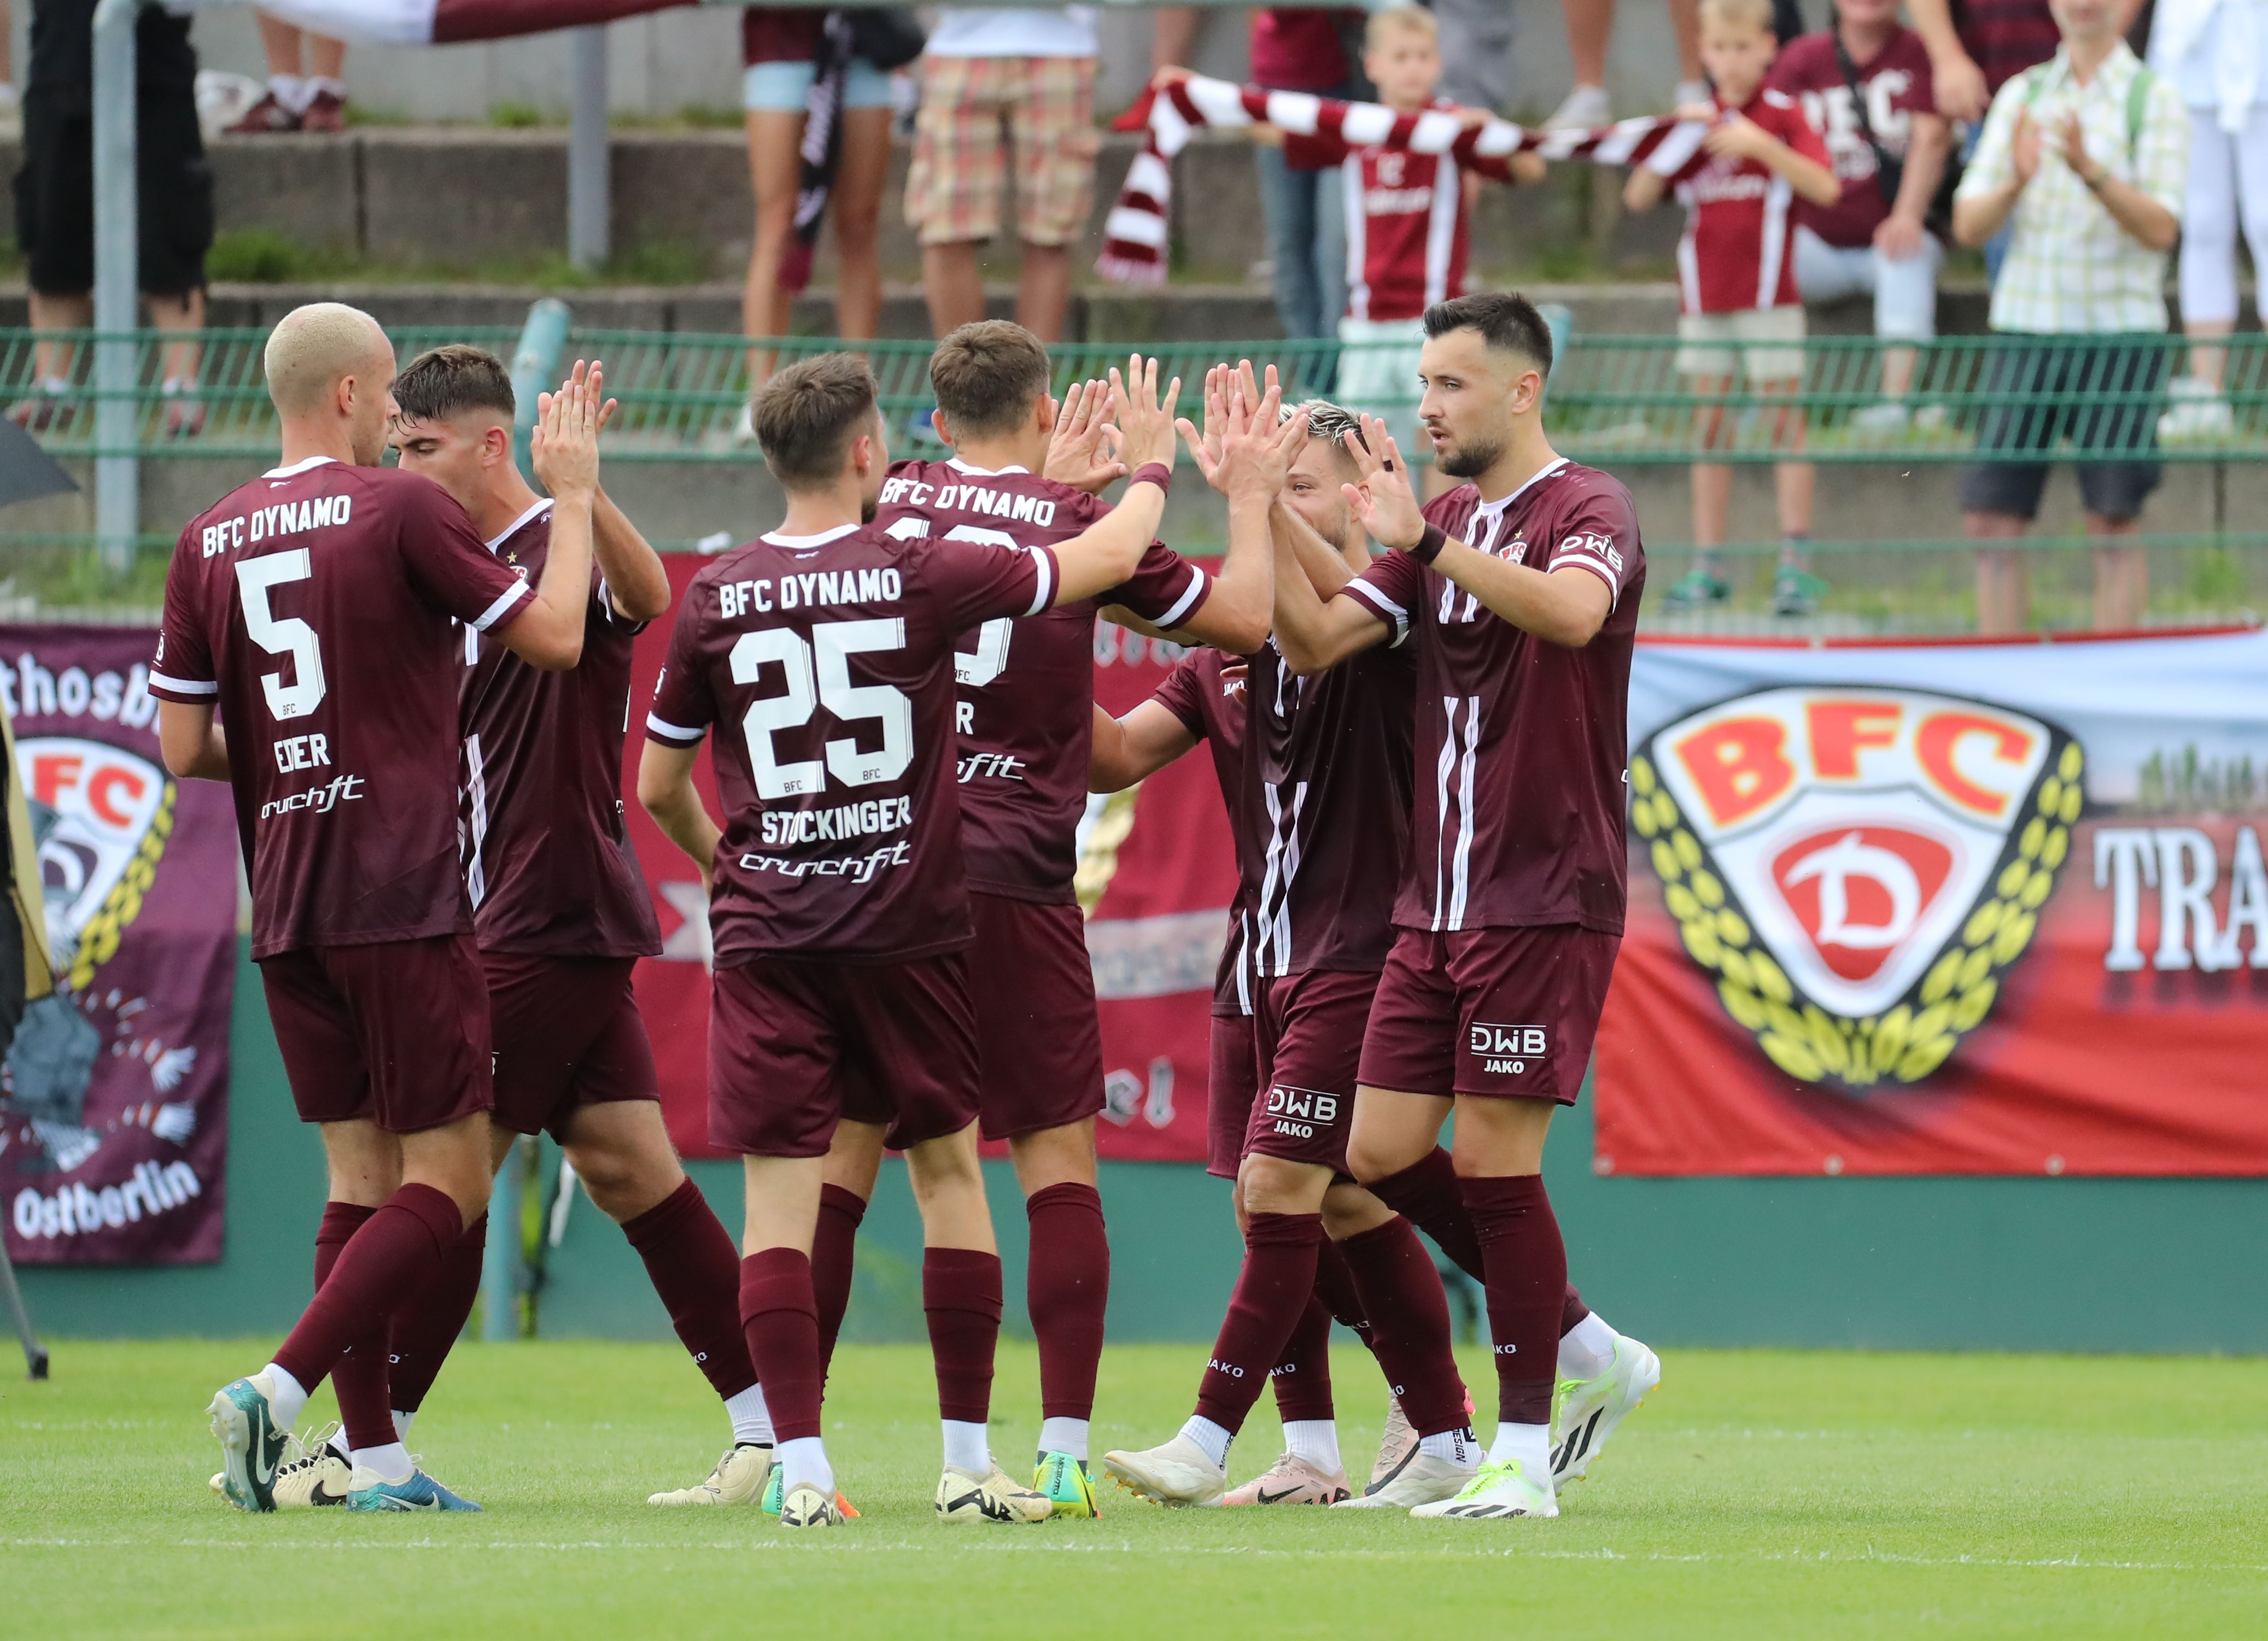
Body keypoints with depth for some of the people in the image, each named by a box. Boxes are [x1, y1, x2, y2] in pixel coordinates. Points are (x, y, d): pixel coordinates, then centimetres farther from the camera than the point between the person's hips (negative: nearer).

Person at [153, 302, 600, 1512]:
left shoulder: (211, 541, 8)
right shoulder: (400, 509, -8)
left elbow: (181, 745, 8)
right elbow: (554, 637, -4)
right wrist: (573, 493, 7)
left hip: (285, 910, 6)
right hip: (402, 899, -6)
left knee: (361, 1173, 11)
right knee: (449, 1178, -2)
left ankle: (374, 1455, 6)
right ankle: (280, 1391, -16)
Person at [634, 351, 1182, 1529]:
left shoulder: (714, 601, 0)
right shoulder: (921, 576, -6)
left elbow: (658, 784, 8)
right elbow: (1106, 560, 5)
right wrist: (1149, 468, 25)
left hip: (768, 933, 1)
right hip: (908, 930, -1)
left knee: (780, 1191, 0)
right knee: (948, 1169, 12)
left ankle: (801, 1470, -9)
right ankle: (968, 1461, 12)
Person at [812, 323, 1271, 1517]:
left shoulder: (890, 502, 7)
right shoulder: (1074, 525, -1)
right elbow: (1243, 619, 7)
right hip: (1013, 882, -2)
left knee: (837, 1158, 6)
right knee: (1058, 1159, 4)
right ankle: (1064, 1452, -4)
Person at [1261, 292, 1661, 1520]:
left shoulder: (1584, 509, -7)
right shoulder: (1445, 529, 17)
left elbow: (1573, 611, -29)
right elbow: (1313, 640, 11)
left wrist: (1425, 542, -32)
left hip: (1544, 900, -8)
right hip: (1433, 901, 8)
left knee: (1493, 1159, -8)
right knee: (1377, 1155, 3)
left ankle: (1521, 1455, 1)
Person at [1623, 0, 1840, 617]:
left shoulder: (1785, 115, -3)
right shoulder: (1697, 121, 10)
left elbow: (1826, 188, -16)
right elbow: (1638, 198, 3)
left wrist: (1761, 145, -26)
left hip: (1769, 294, -4)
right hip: (1705, 300, 4)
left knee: (1784, 422, -3)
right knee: (1710, 427, 6)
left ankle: (1796, 565, -2)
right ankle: (1707, 567, 9)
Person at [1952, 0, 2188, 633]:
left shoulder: (2155, 99, -1)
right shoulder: (2021, 96, 10)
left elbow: (2161, 229, -11)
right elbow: (1968, 224, 4)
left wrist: (2092, 172, -28)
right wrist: (2015, 182, -17)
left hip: (2120, 336, -4)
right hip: (2026, 330, 4)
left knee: (2114, 526, -2)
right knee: (1991, 519, -2)